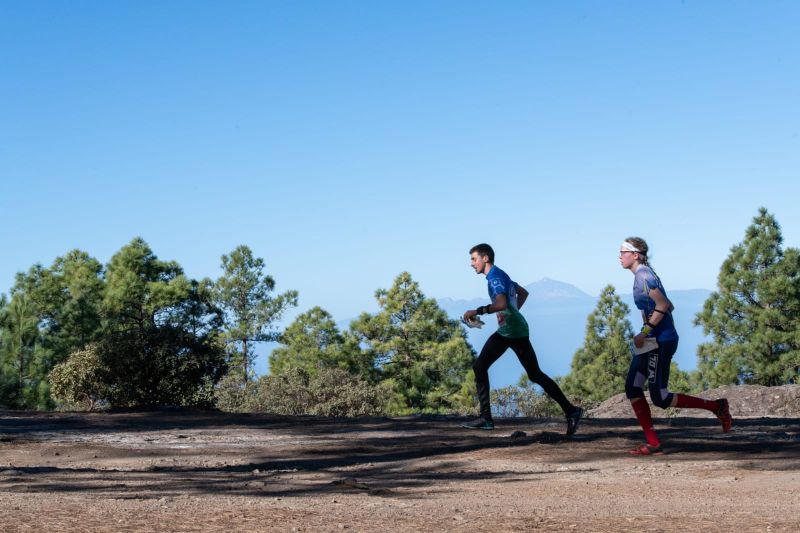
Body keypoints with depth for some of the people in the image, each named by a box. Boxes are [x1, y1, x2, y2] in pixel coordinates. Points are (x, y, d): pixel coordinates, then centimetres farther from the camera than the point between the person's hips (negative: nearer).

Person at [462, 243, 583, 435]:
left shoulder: (495, 276, -14)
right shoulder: (499, 275, 17)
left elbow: (501, 304, -30)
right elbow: (523, 293, 29)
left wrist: (477, 311, -27)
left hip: (516, 333, -10)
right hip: (504, 332, 10)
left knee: (535, 375, -6)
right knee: (479, 367, 4)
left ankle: (571, 411, 0)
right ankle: (486, 418, 3)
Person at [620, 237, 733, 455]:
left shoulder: (643, 275, -13)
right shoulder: (644, 274, 16)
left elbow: (663, 305, -22)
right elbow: (668, 306, 22)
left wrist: (645, 332, -20)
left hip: (661, 342, -10)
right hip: (652, 342, 10)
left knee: (660, 398, -7)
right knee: (632, 389, 5)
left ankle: (716, 406, 3)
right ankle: (653, 443, 4)